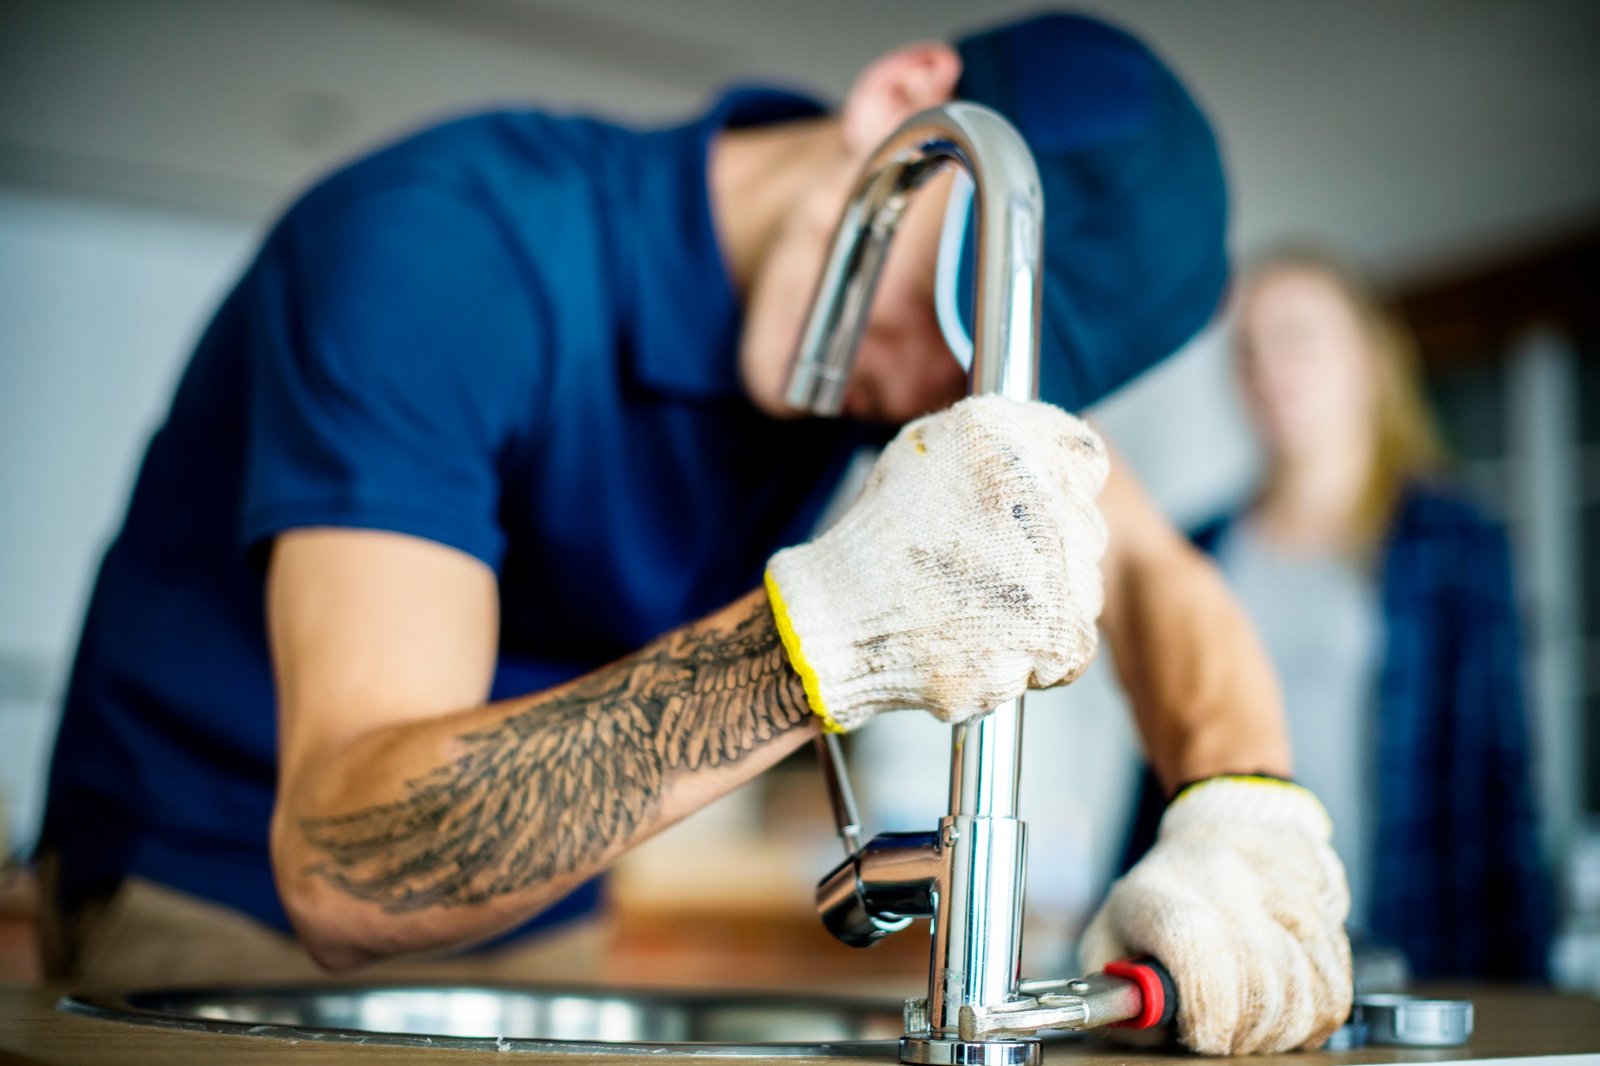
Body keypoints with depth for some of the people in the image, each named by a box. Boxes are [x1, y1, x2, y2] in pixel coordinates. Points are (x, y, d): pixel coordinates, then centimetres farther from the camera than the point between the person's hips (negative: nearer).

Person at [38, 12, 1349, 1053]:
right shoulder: (444, 246, -28)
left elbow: (1159, 574, -9)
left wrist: (1250, 822, -30)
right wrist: (829, 632, -49)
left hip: (532, 933, 5)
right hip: (215, 916, -4)